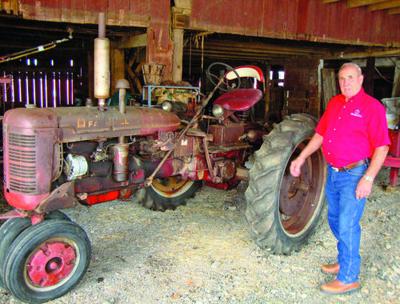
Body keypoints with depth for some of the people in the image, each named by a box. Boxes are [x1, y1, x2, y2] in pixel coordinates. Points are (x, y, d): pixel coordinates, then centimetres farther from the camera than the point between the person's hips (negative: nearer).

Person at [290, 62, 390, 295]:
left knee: (347, 225, -4)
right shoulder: (335, 103, 11)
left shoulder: (372, 107, -11)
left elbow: (382, 147, -14)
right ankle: (344, 261, 38)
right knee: (335, 219, 18)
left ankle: (348, 278, 11)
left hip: (355, 174, -7)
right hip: (333, 172, 8)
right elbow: (320, 134, 17)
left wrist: (368, 178, -21)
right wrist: (301, 158, 11)